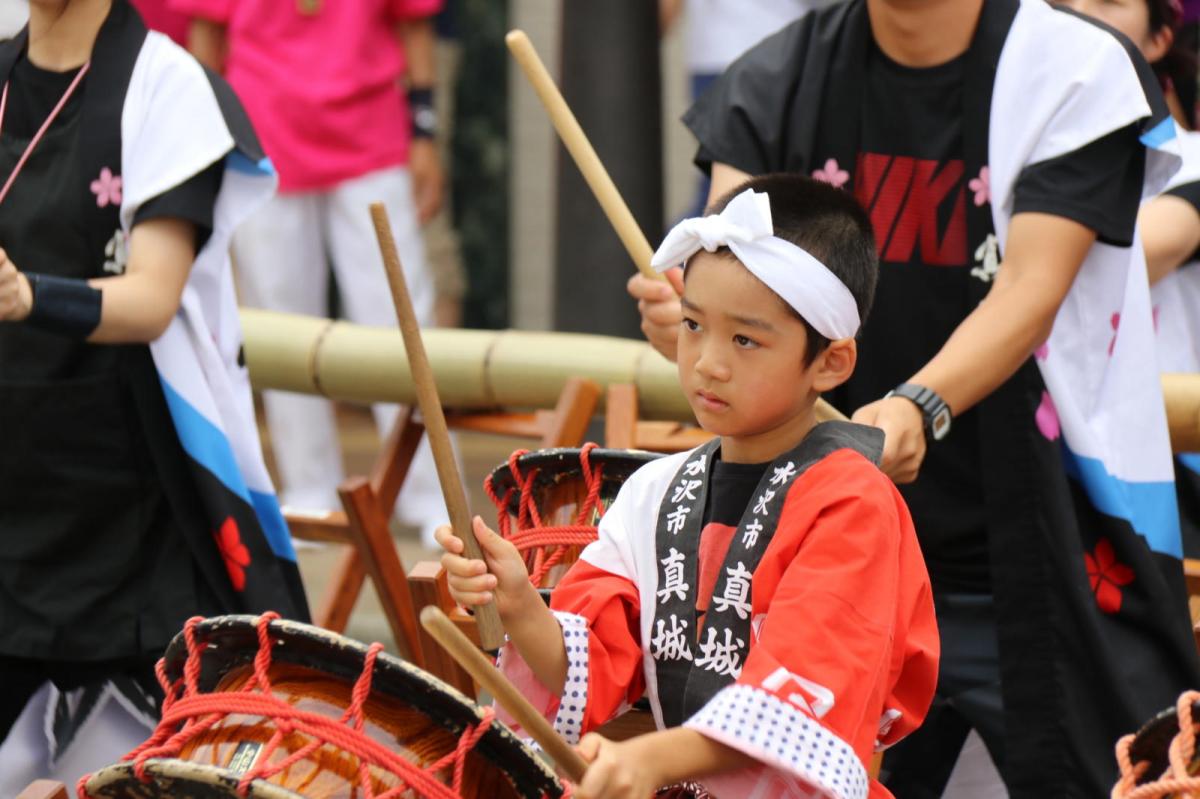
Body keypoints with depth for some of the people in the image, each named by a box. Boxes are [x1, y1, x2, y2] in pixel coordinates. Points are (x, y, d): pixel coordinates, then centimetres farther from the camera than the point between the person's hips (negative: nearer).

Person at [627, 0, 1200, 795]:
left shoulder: (1074, 70, -9)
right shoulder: (777, 82, 4)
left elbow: (1031, 291, -19)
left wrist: (920, 407, -37)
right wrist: (686, 320, -32)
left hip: (1050, 559, -4)